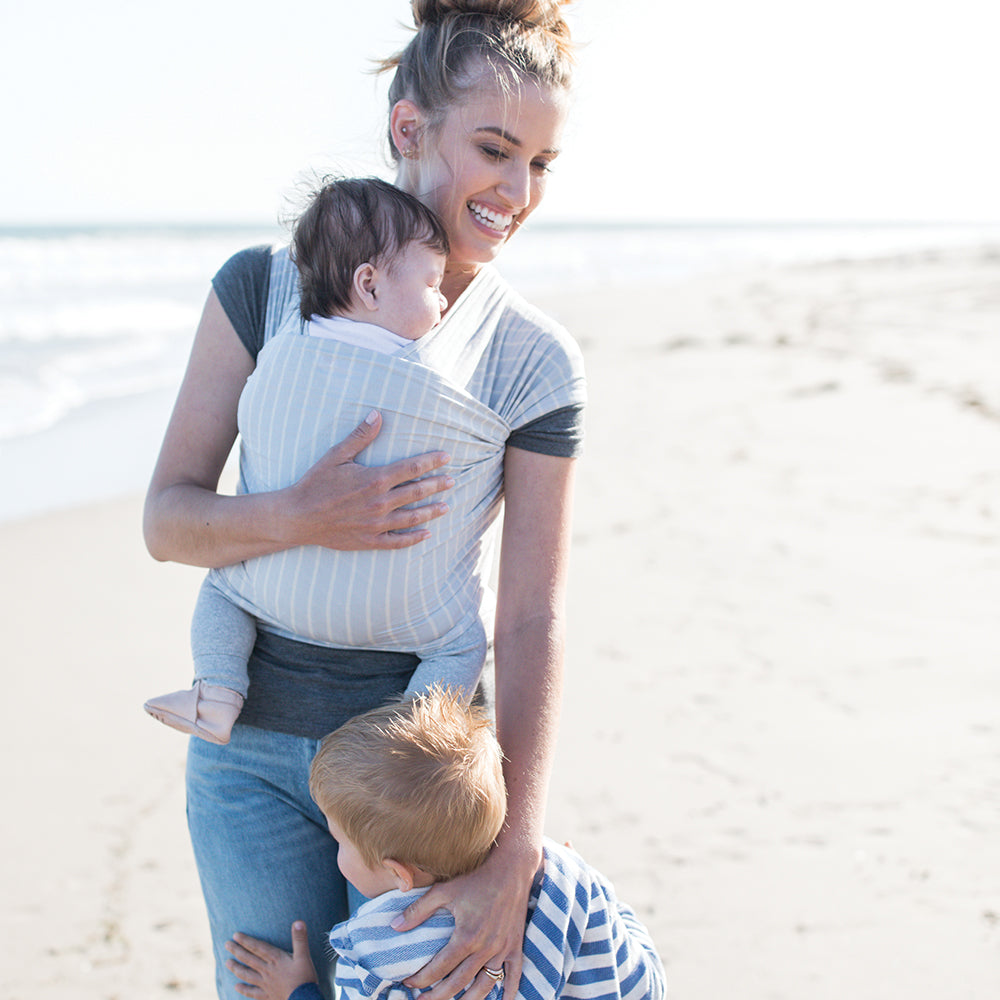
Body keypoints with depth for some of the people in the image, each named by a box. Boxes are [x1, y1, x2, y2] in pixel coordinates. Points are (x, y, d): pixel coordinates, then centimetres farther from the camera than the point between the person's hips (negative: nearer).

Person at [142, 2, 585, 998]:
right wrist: (299, 518, -26)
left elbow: (532, 622, -10)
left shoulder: (536, 363, -6)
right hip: (258, 752, 0)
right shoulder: (268, 288, -5)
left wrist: (512, 859, -19)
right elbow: (166, 520, -5)